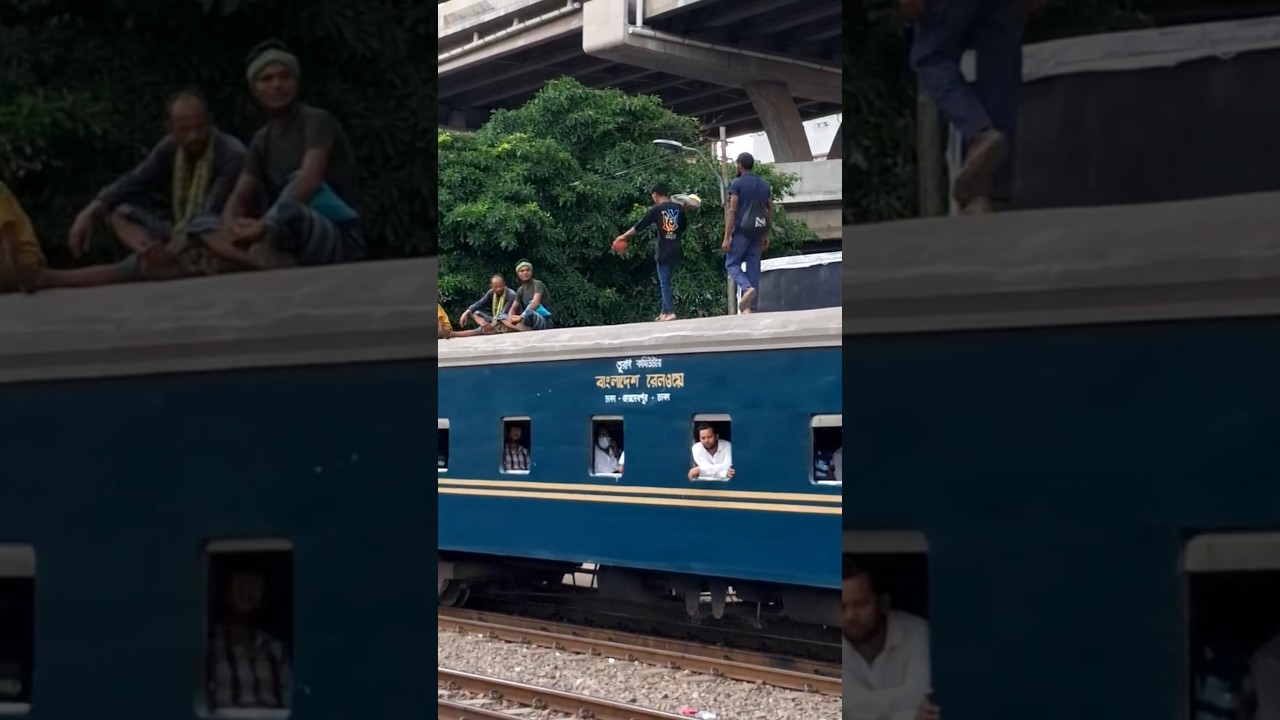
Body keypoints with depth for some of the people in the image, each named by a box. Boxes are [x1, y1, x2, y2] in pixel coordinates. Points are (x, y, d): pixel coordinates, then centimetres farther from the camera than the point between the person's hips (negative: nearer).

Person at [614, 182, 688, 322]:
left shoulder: (655, 209, -8)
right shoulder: (679, 208, 5)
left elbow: (639, 227, -2)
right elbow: (684, 227, 16)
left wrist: (624, 236, 8)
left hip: (663, 251, -5)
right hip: (676, 251, 5)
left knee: (664, 282, -1)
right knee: (666, 281, 14)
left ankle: (670, 312, -8)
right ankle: (665, 311, 16)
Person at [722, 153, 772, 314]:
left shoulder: (737, 184, -5)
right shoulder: (765, 185, 13)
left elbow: (732, 211, -11)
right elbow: (770, 212, 14)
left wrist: (727, 237, -11)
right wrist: (766, 235, 20)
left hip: (741, 231, -5)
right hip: (757, 232, 5)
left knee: (732, 264, 6)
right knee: (753, 268, 6)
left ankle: (747, 288, -21)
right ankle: (751, 307, 1)